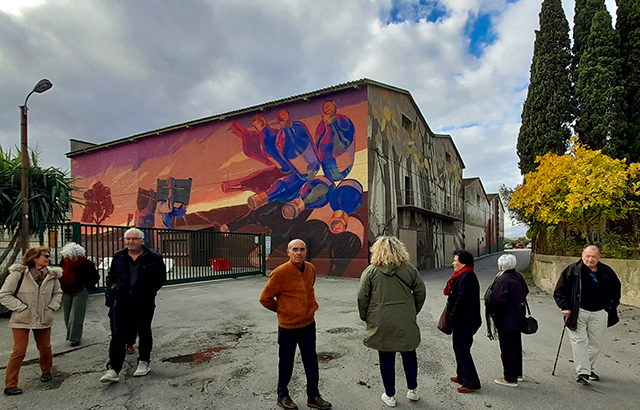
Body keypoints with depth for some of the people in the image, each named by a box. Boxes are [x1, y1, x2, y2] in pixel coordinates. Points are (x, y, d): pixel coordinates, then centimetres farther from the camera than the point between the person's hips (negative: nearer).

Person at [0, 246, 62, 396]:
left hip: (43, 319, 4)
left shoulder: (51, 275, -1)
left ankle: (46, 371, 38)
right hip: (22, 320, -4)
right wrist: (21, 308, -14)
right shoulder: (19, 273, -13)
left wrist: (52, 307, 0)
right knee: (19, 351, -4)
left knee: (45, 348, 12)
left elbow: (58, 292, 14)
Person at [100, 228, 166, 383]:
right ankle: (113, 370, 1)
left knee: (144, 334, 12)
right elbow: (111, 277, 19)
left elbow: (161, 278, 5)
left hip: (144, 305, -2)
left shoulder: (153, 258, -5)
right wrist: (111, 293, 9)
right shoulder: (118, 257, 6)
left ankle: (143, 362, 29)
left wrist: (150, 292, -2)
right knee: (118, 335, -2)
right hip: (121, 304, 2)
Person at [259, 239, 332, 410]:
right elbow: (265, 298, -12)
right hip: (288, 326, -5)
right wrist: (281, 310, -1)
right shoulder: (280, 273, -21)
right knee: (286, 363, 12)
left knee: (311, 361, 14)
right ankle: (282, 396, 34)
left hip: (308, 324, 5)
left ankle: (313, 396, 30)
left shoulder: (311, 269, -1)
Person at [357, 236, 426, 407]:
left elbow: (362, 298, -5)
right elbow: (420, 292, 5)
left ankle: (390, 396, 23)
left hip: (381, 323, -1)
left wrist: (365, 317, 9)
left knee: (386, 358, 10)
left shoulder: (370, 271, -6)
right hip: (406, 323, 2)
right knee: (409, 355, 19)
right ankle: (412, 391, 32)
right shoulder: (409, 269, -1)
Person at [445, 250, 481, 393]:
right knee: (459, 348, 20)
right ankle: (462, 376, 33)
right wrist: (452, 316, 15)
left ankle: (471, 383, 7)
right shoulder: (463, 276, 12)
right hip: (462, 321, 11)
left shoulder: (467, 278, -22)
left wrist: (452, 317, -21)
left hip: (465, 322, -11)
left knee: (462, 350, -3)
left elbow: (462, 300, -28)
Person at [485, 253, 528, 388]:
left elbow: (497, 300, -29)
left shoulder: (502, 280, -25)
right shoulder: (519, 277, 2)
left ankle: (510, 379, 12)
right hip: (518, 318, 9)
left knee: (507, 349, 2)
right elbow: (525, 292, 16)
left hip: (506, 320, -9)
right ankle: (518, 373, 35)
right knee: (516, 346, 21)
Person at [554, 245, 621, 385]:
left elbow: (615, 289, 16)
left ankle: (588, 368, 30)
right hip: (578, 313, -3)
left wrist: (609, 308, 5)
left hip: (599, 314, 3)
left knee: (595, 343, 12)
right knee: (579, 341, -7)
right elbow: (560, 291, -3)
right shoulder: (572, 270, -6)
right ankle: (582, 372, -3)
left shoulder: (607, 272, 3)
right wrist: (566, 308, -9)